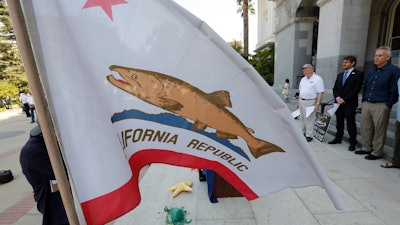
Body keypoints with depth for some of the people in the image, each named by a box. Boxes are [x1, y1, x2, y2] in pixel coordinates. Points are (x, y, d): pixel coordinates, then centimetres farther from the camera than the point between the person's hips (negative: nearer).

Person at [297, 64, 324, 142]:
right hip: (301, 101, 7)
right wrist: (298, 101, 17)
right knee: (302, 118, 13)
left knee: (309, 119, -4)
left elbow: (320, 93, -15)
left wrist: (317, 104, -20)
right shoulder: (303, 79, 13)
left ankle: (309, 135, 4)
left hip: (310, 102, -7)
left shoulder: (317, 79, -10)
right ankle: (303, 133, 24)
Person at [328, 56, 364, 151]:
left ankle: (353, 142, 11)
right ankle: (338, 138, 24)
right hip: (339, 102, 6)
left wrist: (344, 99, -14)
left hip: (350, 103, -5)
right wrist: (337, 98, -6)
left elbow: (356, 89, -11)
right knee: (339, 122, 13)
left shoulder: (358, 74, -3)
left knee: (350, 123, 1)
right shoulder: (340, 75, 16)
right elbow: (335, 88, 12)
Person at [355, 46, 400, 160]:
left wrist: (388, 106, -9)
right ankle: (366, 148, 22)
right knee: (365, 128, 10)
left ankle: (377, 153, 12)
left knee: (379, 131, 1)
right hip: (366, 104, 6)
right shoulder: (371, 71, 15)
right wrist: (364, 101, 13)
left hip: (381, 106, -6)